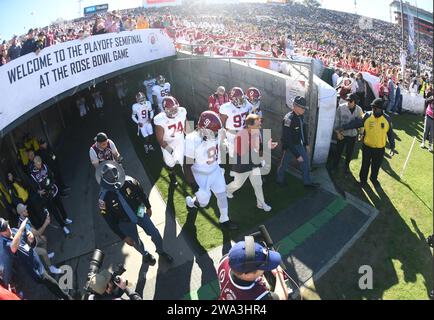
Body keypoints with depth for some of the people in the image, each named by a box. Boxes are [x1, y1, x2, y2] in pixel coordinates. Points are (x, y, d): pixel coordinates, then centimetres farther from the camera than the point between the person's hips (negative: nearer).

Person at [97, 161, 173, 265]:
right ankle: (145, 255, 54)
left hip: (139, 213, 2)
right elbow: (111, 221, -18)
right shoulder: (103, 198, -29)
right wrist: (124, 237, -14)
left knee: (155, 234, 12)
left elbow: (142, 193, -4)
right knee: (136, 242, 19)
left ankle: (161, 251, 44)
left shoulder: (129, 181, -26)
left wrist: (148, 207, 10)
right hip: (125, 222, -1)